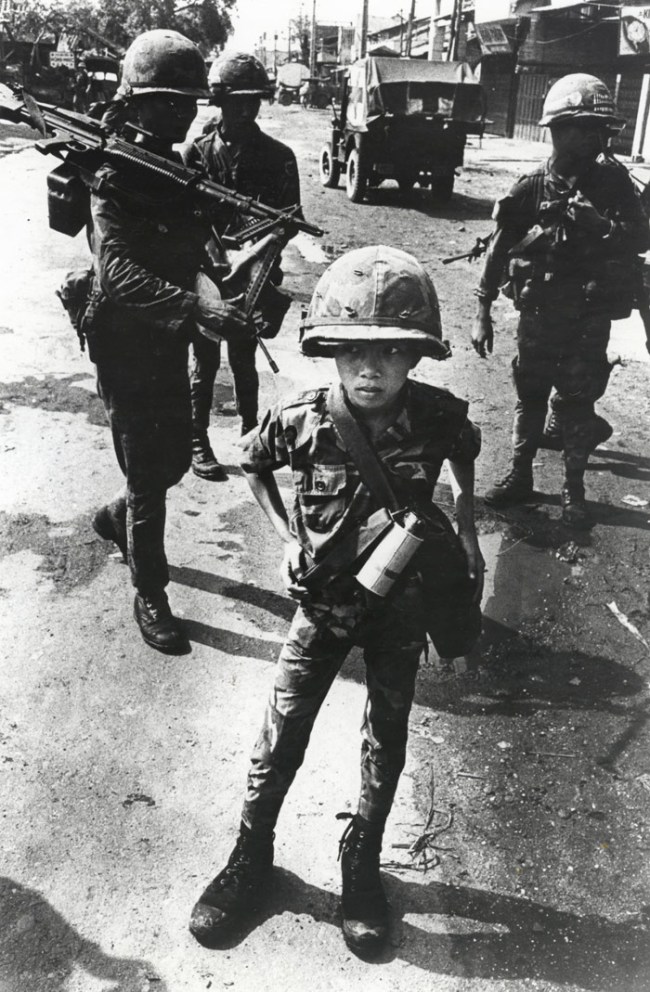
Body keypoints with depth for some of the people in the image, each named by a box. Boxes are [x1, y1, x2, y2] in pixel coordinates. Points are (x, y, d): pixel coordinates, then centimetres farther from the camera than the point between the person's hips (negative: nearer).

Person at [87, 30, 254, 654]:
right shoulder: (114, 180, -17)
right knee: (147, 479, 1)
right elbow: (119, 273, -33)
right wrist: (197, 309, -45)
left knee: (174, 459, 20)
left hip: (170, 345, 7)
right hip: (126, 350, -7)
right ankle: (150, 597, 19)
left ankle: (115, 517, 49)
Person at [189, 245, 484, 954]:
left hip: (400, 604, 1)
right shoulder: (301, 421, -22)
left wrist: (467, 534, -1)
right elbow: (252, 463, 1)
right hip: (325, 600, -1)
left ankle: (362, 864, 38)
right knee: (281, 735, 7)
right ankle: (250, 857, 31)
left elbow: (464, 460, 5)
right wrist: (287, 536, -7)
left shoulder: (440, 418, -20)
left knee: (387, 740, 14)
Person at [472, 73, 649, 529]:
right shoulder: (532, 189, -5)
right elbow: (499, 249, -1)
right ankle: (520, 476, 23)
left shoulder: (613, 181, -4)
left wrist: (598, 224, -27)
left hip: (591, 318, 0)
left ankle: (574, 489, 17)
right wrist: (483, 311, -3)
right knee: (530, 394, 9)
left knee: (577, 401, 4)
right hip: (538, 313, 1)